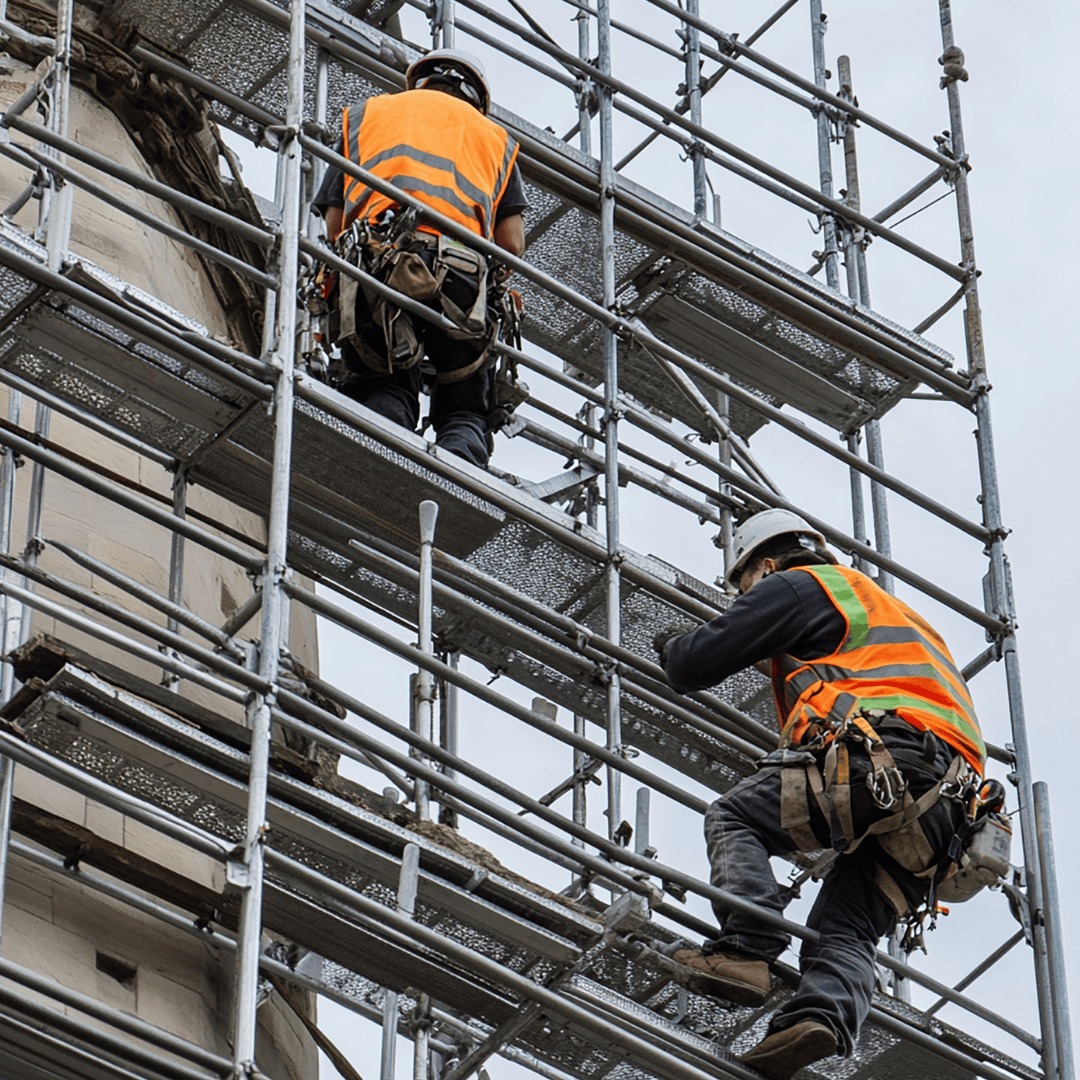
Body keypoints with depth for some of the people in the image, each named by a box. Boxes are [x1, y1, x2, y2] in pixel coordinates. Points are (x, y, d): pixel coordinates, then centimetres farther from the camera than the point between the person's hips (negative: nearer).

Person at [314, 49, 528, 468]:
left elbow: (333, 224, 20)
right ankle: (460, 464, -26)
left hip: (370, 258, 0)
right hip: (460, 269, 0)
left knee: (382, 393, 8)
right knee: (465, 413, 9)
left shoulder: (364, 114, 32)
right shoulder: (492, 135, 33)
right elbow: (512, 244, 20)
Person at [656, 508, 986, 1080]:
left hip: (877, 758, -8)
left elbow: (697, 665, 10)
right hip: (945, 805, 8)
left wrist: (673, 647, 33)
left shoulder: (798, 585, 15)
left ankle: (744, 949, -17)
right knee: (844, 932, 4)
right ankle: (822, 1015, -25)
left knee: (732, 819, 4)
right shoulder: (893, 613, 42)